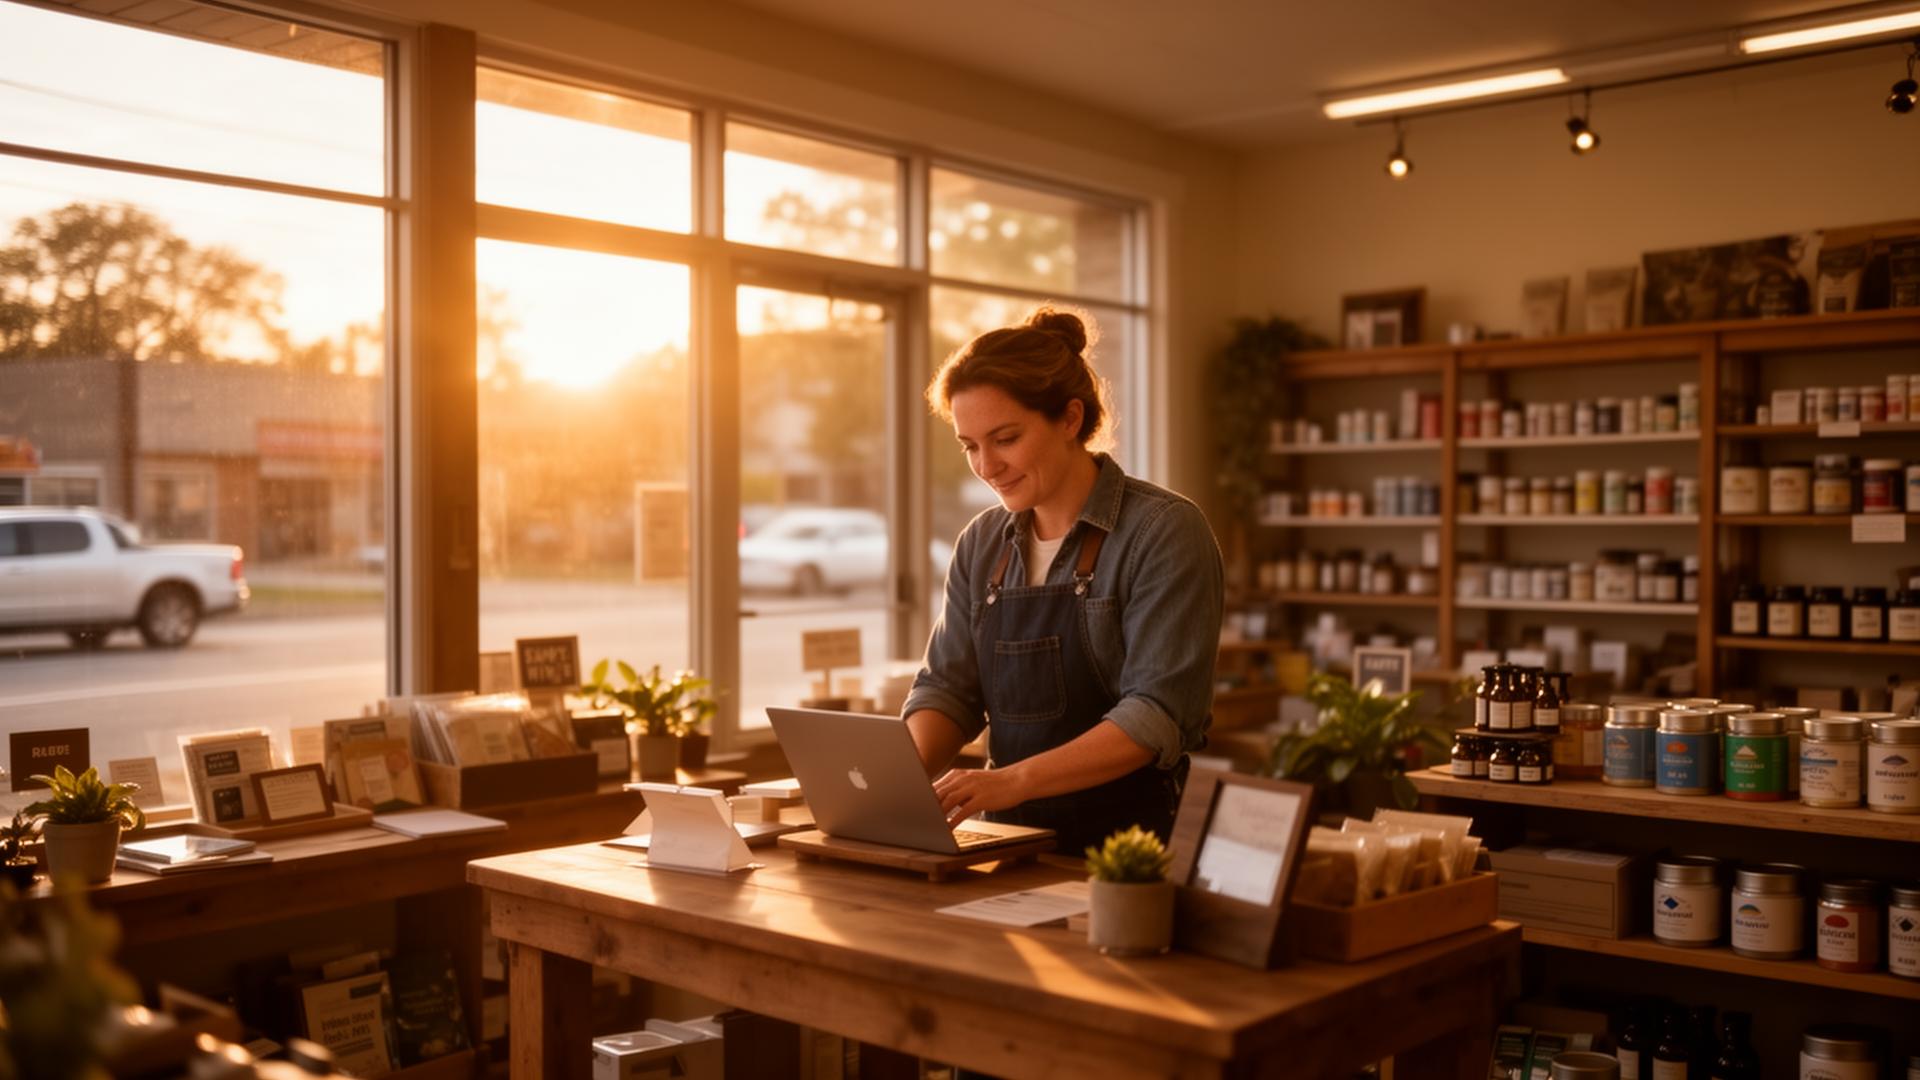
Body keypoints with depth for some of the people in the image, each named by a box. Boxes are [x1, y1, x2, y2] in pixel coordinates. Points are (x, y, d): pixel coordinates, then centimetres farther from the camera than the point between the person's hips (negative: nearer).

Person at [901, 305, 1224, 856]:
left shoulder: (1164, 531, -7)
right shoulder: (981, 544, 12)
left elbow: (1160, 712, -14)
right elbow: (946, 686, 12)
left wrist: (1016, 779, -24)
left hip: (1135, 842, -5)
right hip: (1013, 842, 5)